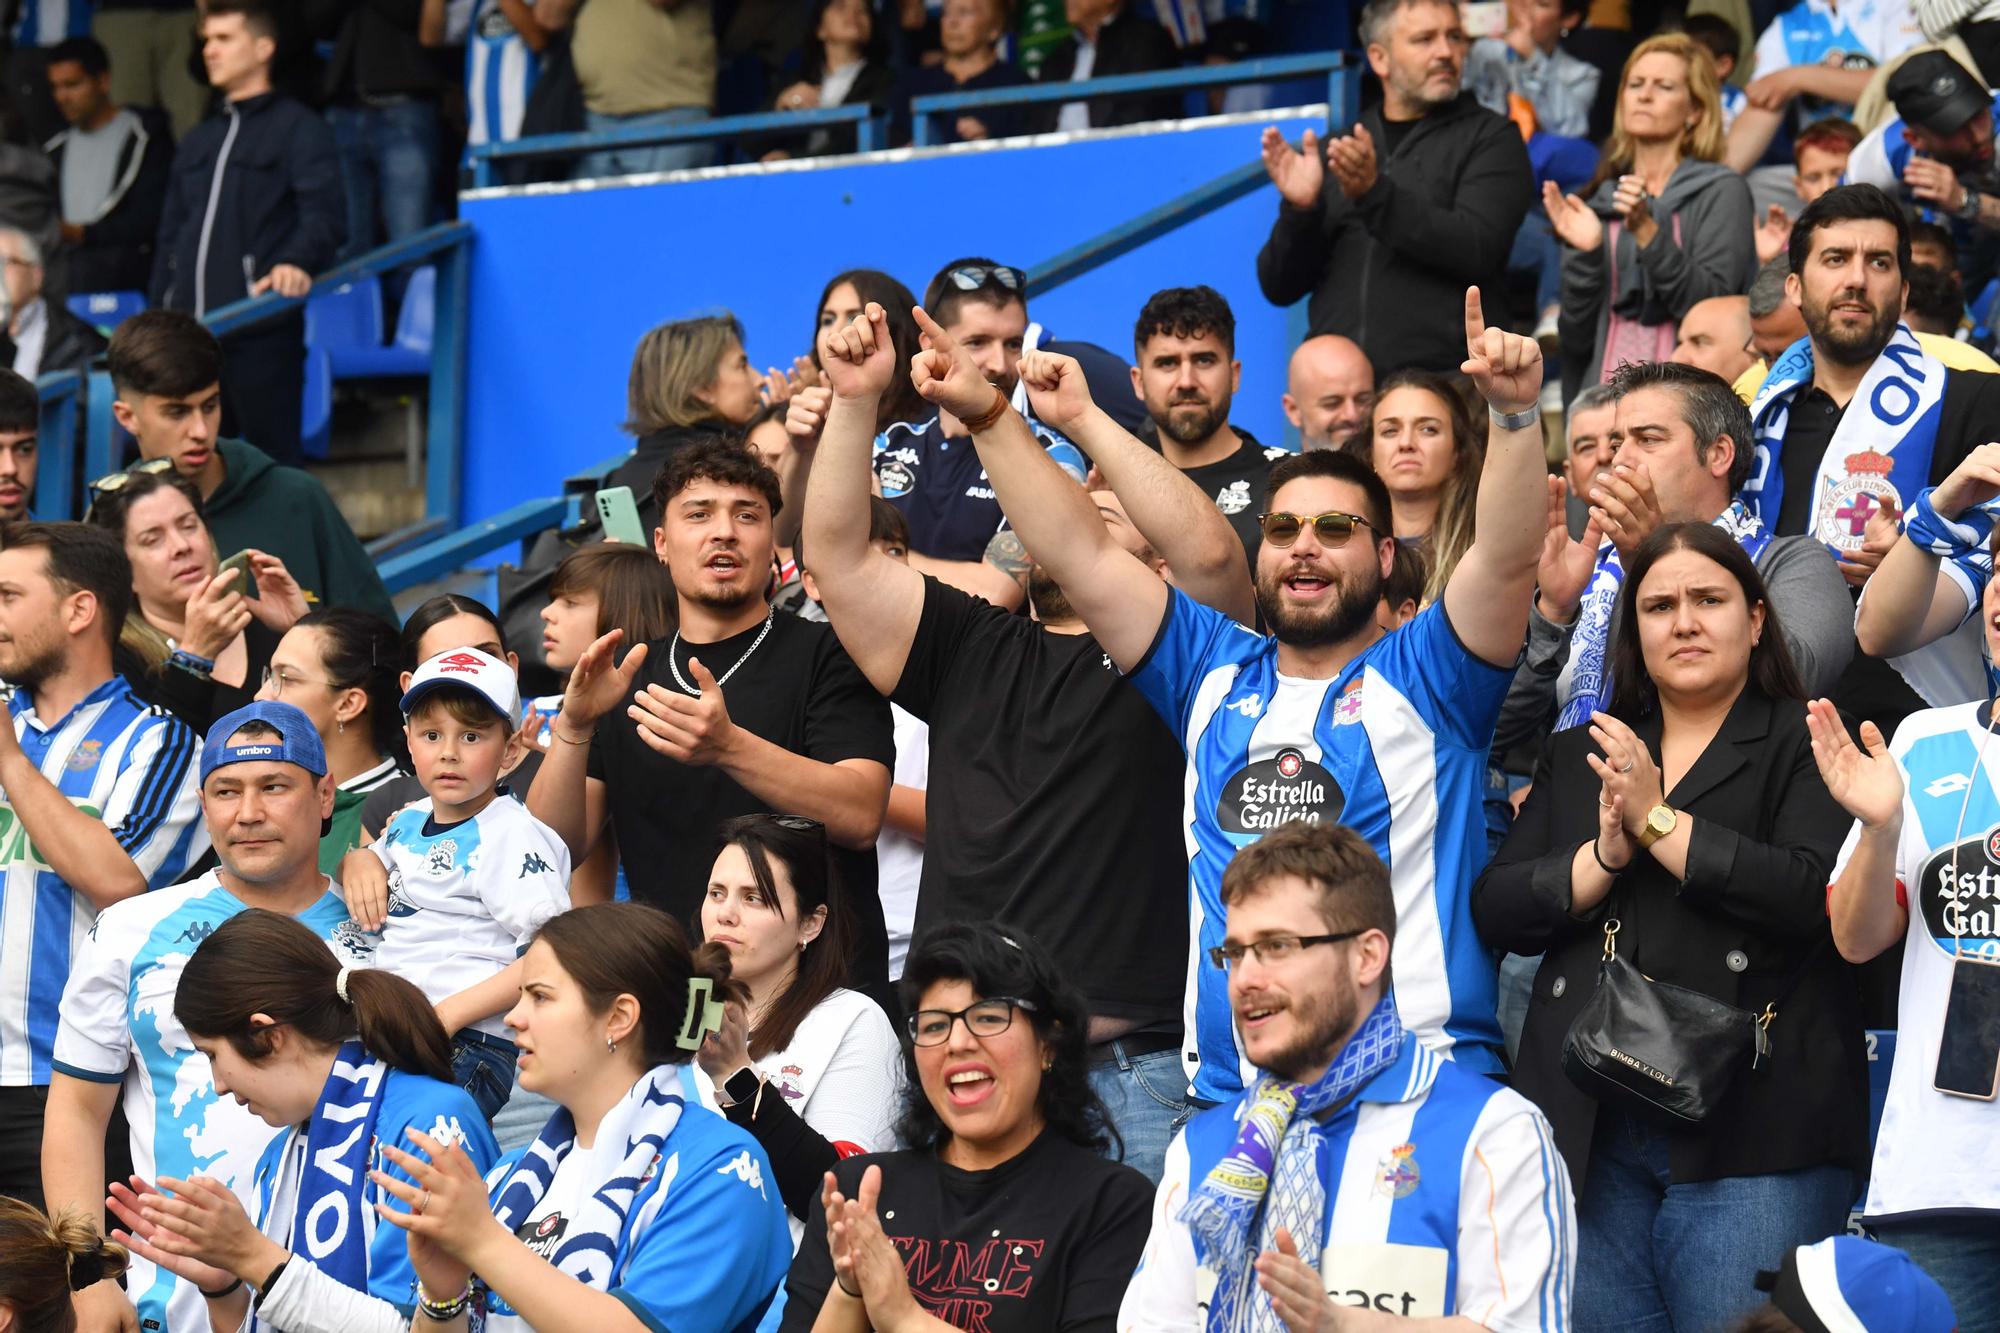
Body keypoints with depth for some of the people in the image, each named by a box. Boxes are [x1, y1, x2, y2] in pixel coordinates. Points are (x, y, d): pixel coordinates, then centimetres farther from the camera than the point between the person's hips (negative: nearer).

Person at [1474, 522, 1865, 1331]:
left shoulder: (1804, 747, 4)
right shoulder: (1576, 757, 20)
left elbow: (1817, 897, -14)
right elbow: (1497, 912, 10)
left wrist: (1659, 822, -10)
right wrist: (1604, 855, -7)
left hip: (1748, 1129, -5)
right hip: (1587, 1126, 5)